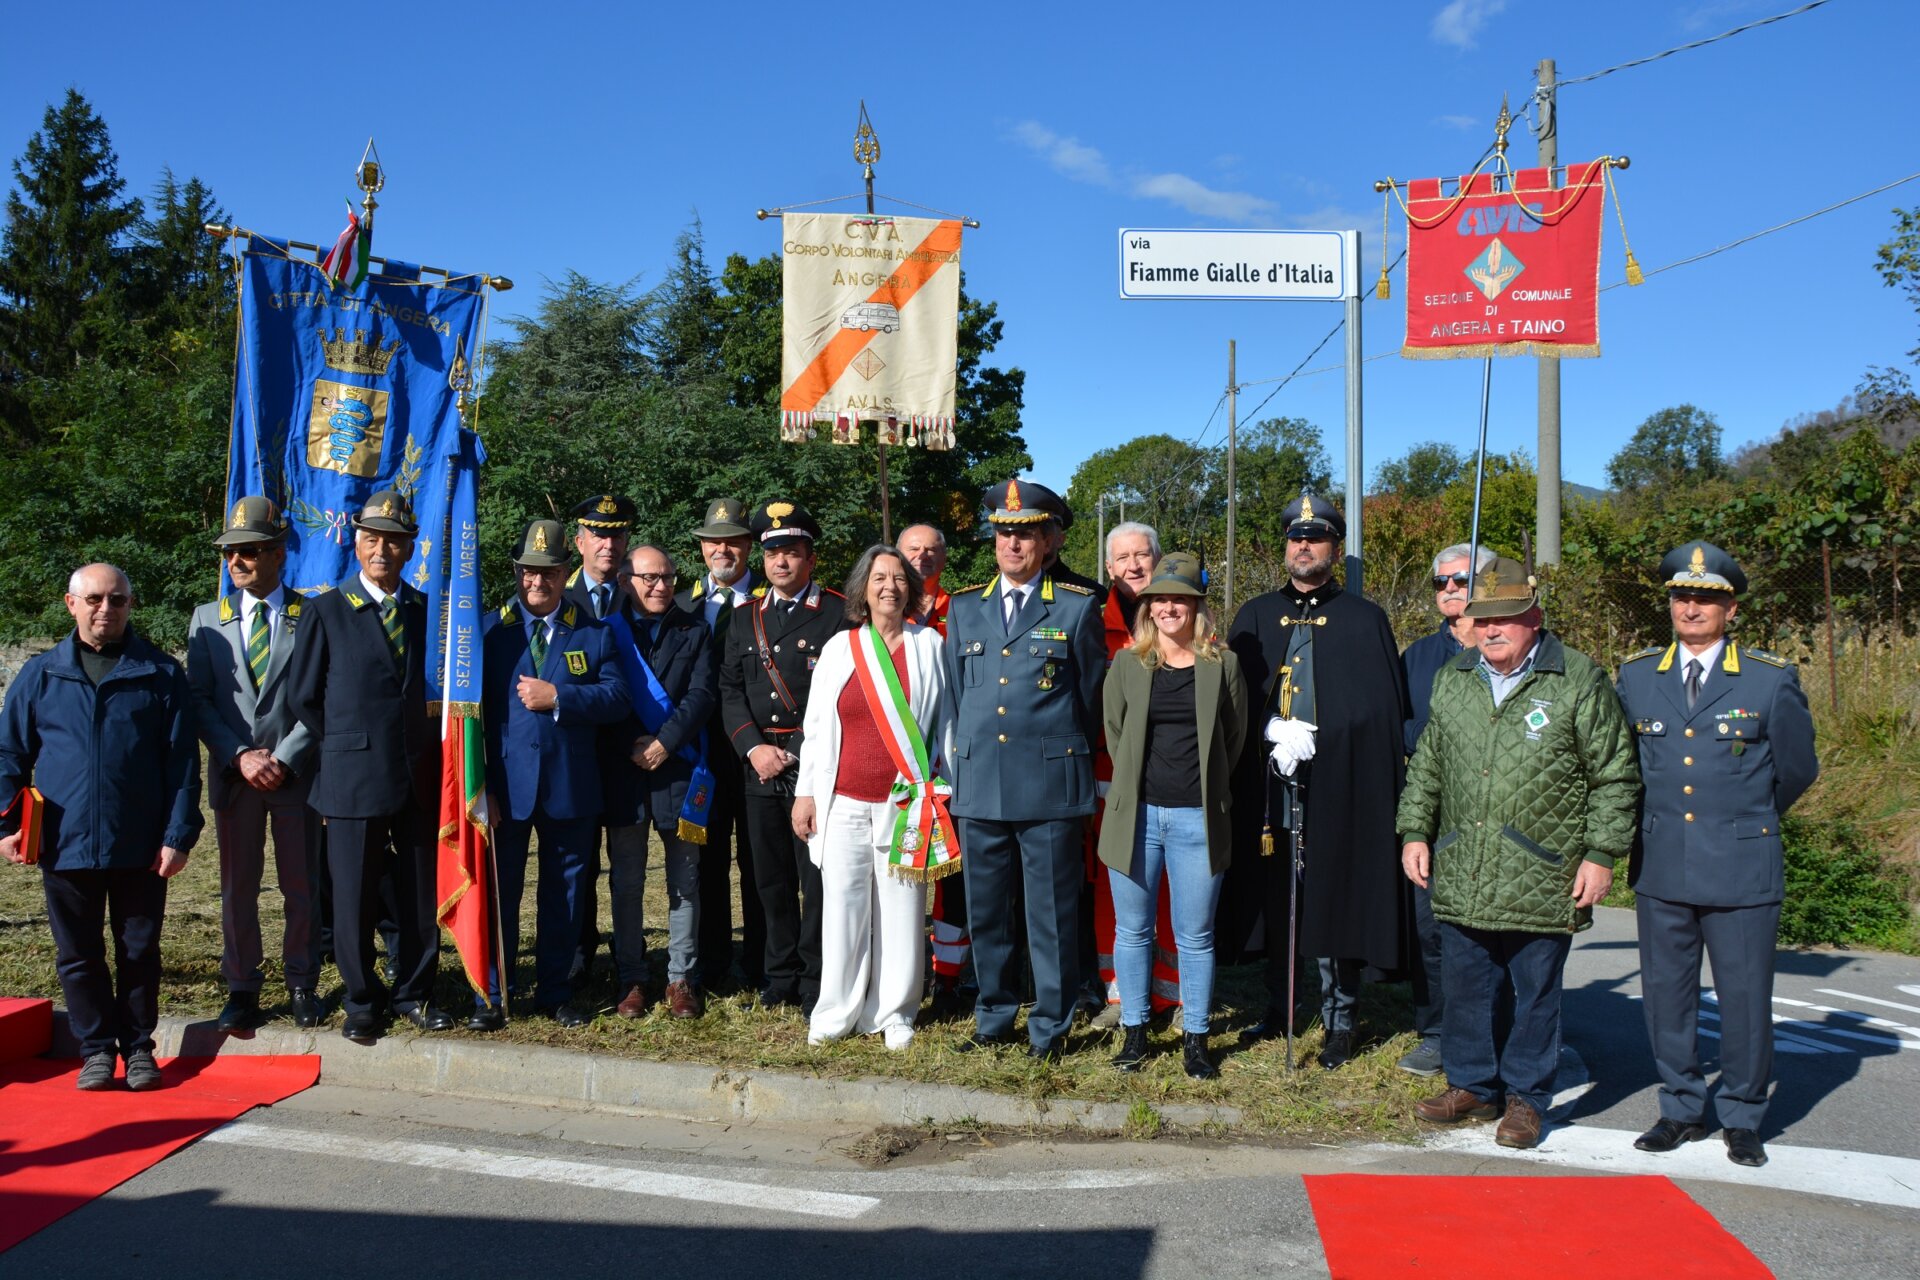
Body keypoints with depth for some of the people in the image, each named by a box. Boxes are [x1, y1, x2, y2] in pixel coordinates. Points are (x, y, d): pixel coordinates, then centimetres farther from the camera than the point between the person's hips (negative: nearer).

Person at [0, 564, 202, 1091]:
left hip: (140, 846, -1)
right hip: (66, 844, 2)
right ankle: (97, 1049, 24)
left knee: (139, 951, 9)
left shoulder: (162, 675, 0)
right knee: (78, 954, 11)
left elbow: (182, 762, -1)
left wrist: (179, 835, -7)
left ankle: (138, 1047, 24)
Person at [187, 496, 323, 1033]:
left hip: (296, 772, -2)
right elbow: (199, 699, 2)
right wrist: (239, 756, -11)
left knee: (301, 886, 7)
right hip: (233, 774, 2)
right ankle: (242, 988, 21)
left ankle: (302, 984, 21)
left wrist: (285, 758, -13)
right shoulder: (208, 619, 7)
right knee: (237, 887, 9)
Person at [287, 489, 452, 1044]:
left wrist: (426, 752, 9)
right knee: (354, 900, 4)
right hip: (352, 782, -3)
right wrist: (346, 748, 5)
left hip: (420, 779, 3)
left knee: (420, 896, 8)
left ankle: (413, 993, 24)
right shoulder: (326, 611, 0)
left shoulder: (429, 611, 8)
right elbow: (304, 696, 3)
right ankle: (361, 1001, 21)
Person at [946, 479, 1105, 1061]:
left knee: (1052, 914, 3)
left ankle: (1050, 1026, 16)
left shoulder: (1078, 607, 1)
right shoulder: (964, 607, 12)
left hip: (1051, 786, -3)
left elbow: (1092, 697, 7)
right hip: (979, 785, 4)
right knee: (985, 912, 11)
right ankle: (994, 1017, 25)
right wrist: (967, 758, 13)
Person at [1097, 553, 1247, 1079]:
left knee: (1195, 936, 6)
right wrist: (1138, 781, 10)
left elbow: (1235, 738, 9)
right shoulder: (1128, 663, 4)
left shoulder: (1223, 665, 2)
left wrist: (1207, 786, 9)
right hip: (1135, 814, 1)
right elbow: (1113, 733, 12)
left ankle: (1195, 1037, 19)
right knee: (1132, 930, 9)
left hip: (1196, 818, -1)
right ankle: (1134, 1030, 23)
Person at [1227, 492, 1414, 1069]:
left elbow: (1388, 713, 0)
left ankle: (1339, 1021, 15)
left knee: (1336, 903, 2)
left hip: (1340, 788, -3)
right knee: (1274, 900, 11)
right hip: (1268, 789, 3)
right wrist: (1271, 734, -3)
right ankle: (1278, 1010, 25)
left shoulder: (1365, 620, 4)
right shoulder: (1255, 617, 12)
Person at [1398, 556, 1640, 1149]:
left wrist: (1600, 855, -6)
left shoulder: (1580, 682, -4)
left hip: (1542, 881, -4)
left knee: (1535, 993, 8)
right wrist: (1415, 832, 11)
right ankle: (1471, 1085, 30)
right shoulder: (1451, 680, 10)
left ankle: (1526, 1097, 23)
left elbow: (1614, 778, -2)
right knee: (1465, 985, 13)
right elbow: (1426, 767, 18)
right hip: (1461, 878, 4)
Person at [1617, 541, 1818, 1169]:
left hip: (1742, 871, -2)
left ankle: (1742, 1118, 23)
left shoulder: (1772, 679, -3)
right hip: (1661, 869, 3)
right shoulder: (1636, 675, 4)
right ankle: (1682, 1110, 25)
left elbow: (1797, 769, 9)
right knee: (1666, 995, 9)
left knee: (1745, 998, 6)